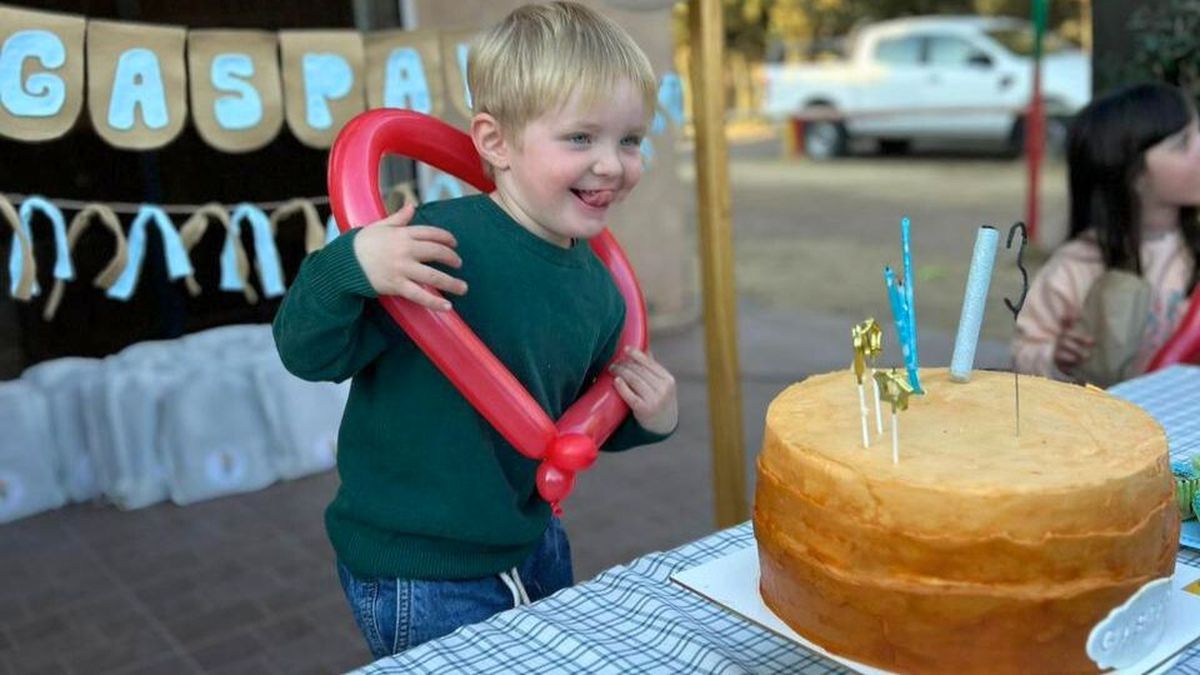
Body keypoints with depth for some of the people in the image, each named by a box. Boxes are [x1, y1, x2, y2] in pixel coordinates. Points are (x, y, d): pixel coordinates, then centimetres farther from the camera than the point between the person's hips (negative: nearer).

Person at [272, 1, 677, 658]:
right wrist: (349, 266, -40)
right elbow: (306, 353, -23)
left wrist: (646, 420, -3)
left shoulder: (597, 288, -1)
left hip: (533, 546, 8)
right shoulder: (438, 246, -25)